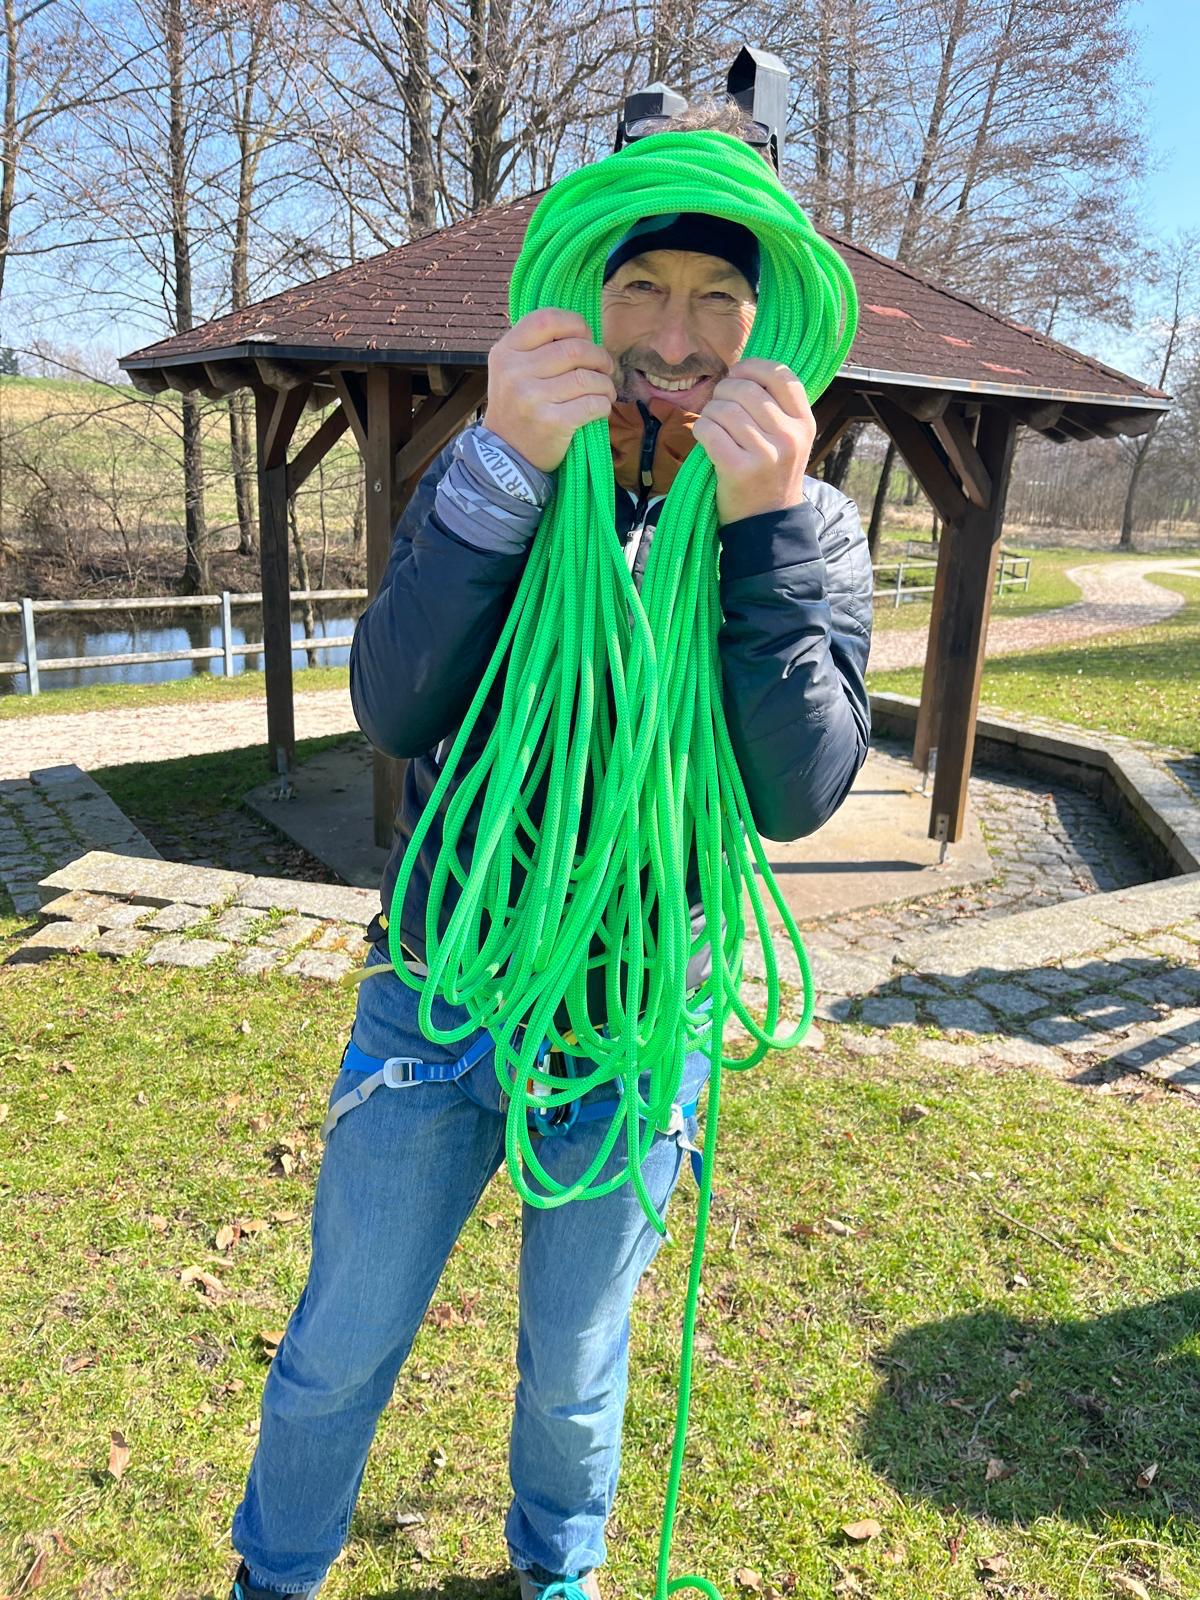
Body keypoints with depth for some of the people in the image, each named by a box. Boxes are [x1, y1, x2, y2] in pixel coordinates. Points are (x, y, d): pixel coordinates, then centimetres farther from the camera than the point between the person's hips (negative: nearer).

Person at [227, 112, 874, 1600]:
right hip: (436, 994, 1)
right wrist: (502, 473, -33)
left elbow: (796, 794, -19)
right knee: (337, 1350, 16)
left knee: (573, 1366, 21)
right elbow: (395, 710, -20)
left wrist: (764, 528, -30)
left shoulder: (811, 527, -7)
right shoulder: (488, 478, -5)